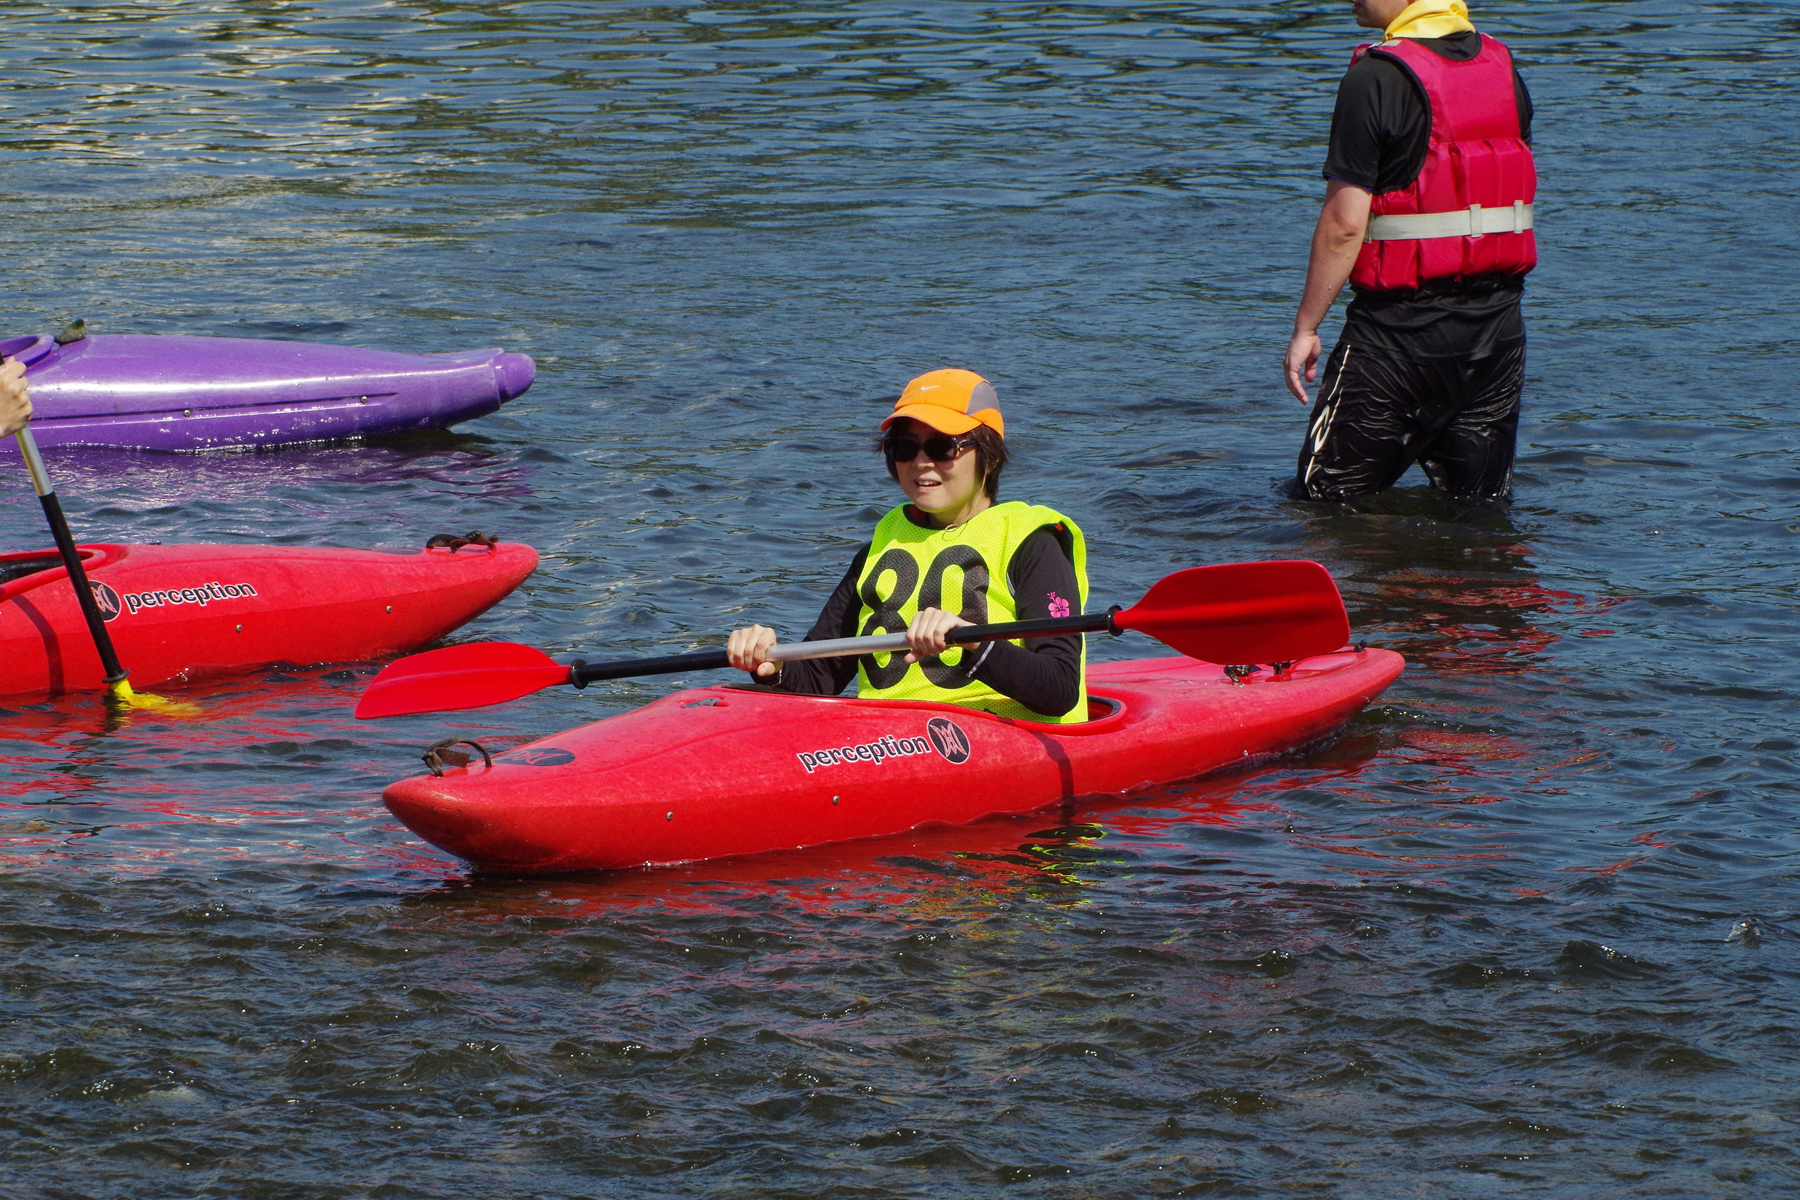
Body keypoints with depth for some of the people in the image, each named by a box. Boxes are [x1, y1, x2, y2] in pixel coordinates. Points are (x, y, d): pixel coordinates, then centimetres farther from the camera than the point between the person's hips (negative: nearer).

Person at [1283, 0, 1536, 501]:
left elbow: (1344, 224, -17)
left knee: (1326, 502, 2)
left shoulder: (1376, 78, -15)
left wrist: (1305, 328, -9)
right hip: (1497, 325, 7)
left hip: (1402, 324, -7)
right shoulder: (1502, 66, 8)